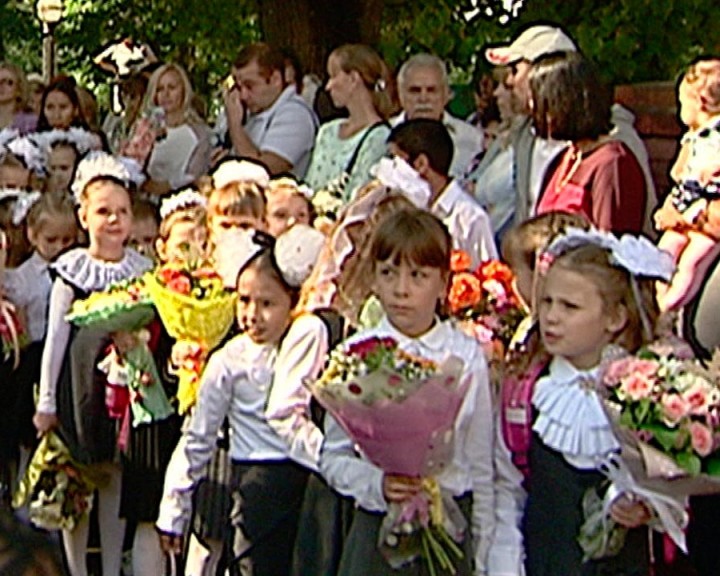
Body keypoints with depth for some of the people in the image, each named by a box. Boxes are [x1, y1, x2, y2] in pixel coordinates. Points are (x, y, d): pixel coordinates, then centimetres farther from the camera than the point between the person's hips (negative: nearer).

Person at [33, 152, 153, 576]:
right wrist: (47, 401, -1)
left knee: (116, 477, 8)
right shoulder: (72, 270, -3)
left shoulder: (143, 269, 5)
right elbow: (55, 337, -1)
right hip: (80, 381, -2)